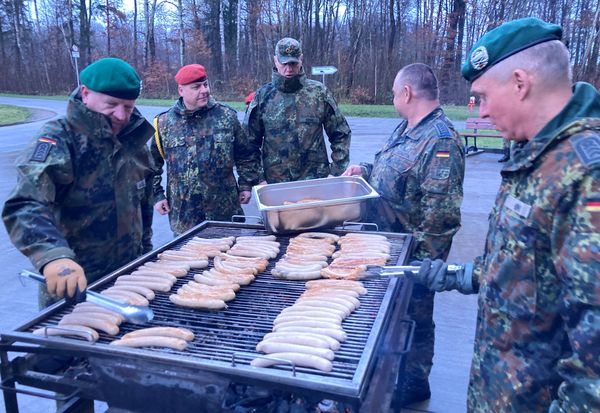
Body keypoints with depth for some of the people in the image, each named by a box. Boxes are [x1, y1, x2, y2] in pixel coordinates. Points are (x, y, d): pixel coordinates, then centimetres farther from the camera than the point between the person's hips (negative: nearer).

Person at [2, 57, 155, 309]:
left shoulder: (134, 139, 2)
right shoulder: (58, 140, -16)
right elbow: (24, 207, -31)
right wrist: (53, 256, -47)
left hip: (129, 276, 5)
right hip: (72, 288, -5)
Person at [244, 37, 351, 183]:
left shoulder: (319, 92, 0)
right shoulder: (263, 95, 1)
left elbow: (340, 134, 5)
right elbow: (250, 141, 4)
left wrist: (337, 171, -2)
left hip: (316, 180, 0)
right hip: (274, 181, 1)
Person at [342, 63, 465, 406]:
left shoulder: (440, 140, -23)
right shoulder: (406, 129, 7)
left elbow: (439, 213, -26)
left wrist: (420, 260, -23)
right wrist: (366, 170, 5)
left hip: (413, 252, -9)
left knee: (414, 317, 10)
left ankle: (415, 384, 32)